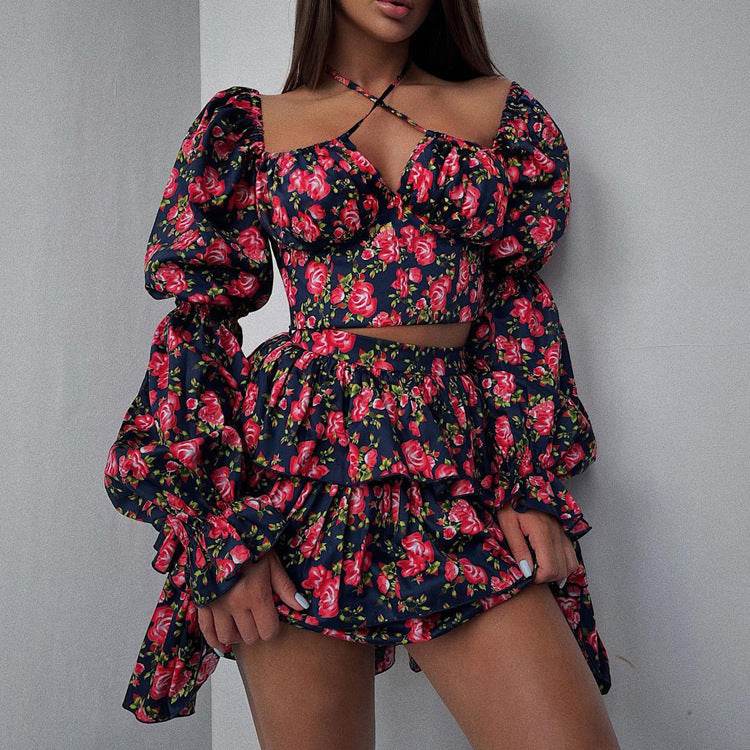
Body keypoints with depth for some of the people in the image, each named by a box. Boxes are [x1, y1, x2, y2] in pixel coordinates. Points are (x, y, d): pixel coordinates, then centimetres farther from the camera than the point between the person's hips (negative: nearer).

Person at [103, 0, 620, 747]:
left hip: (459, 464, 2)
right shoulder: (249, 125, 9)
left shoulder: (501, 110, 14)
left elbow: (519, 307, 12)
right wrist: (217, 527, -6)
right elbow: (199, 320, 4)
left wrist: (533, 483, 1)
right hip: (297, 455, -1)